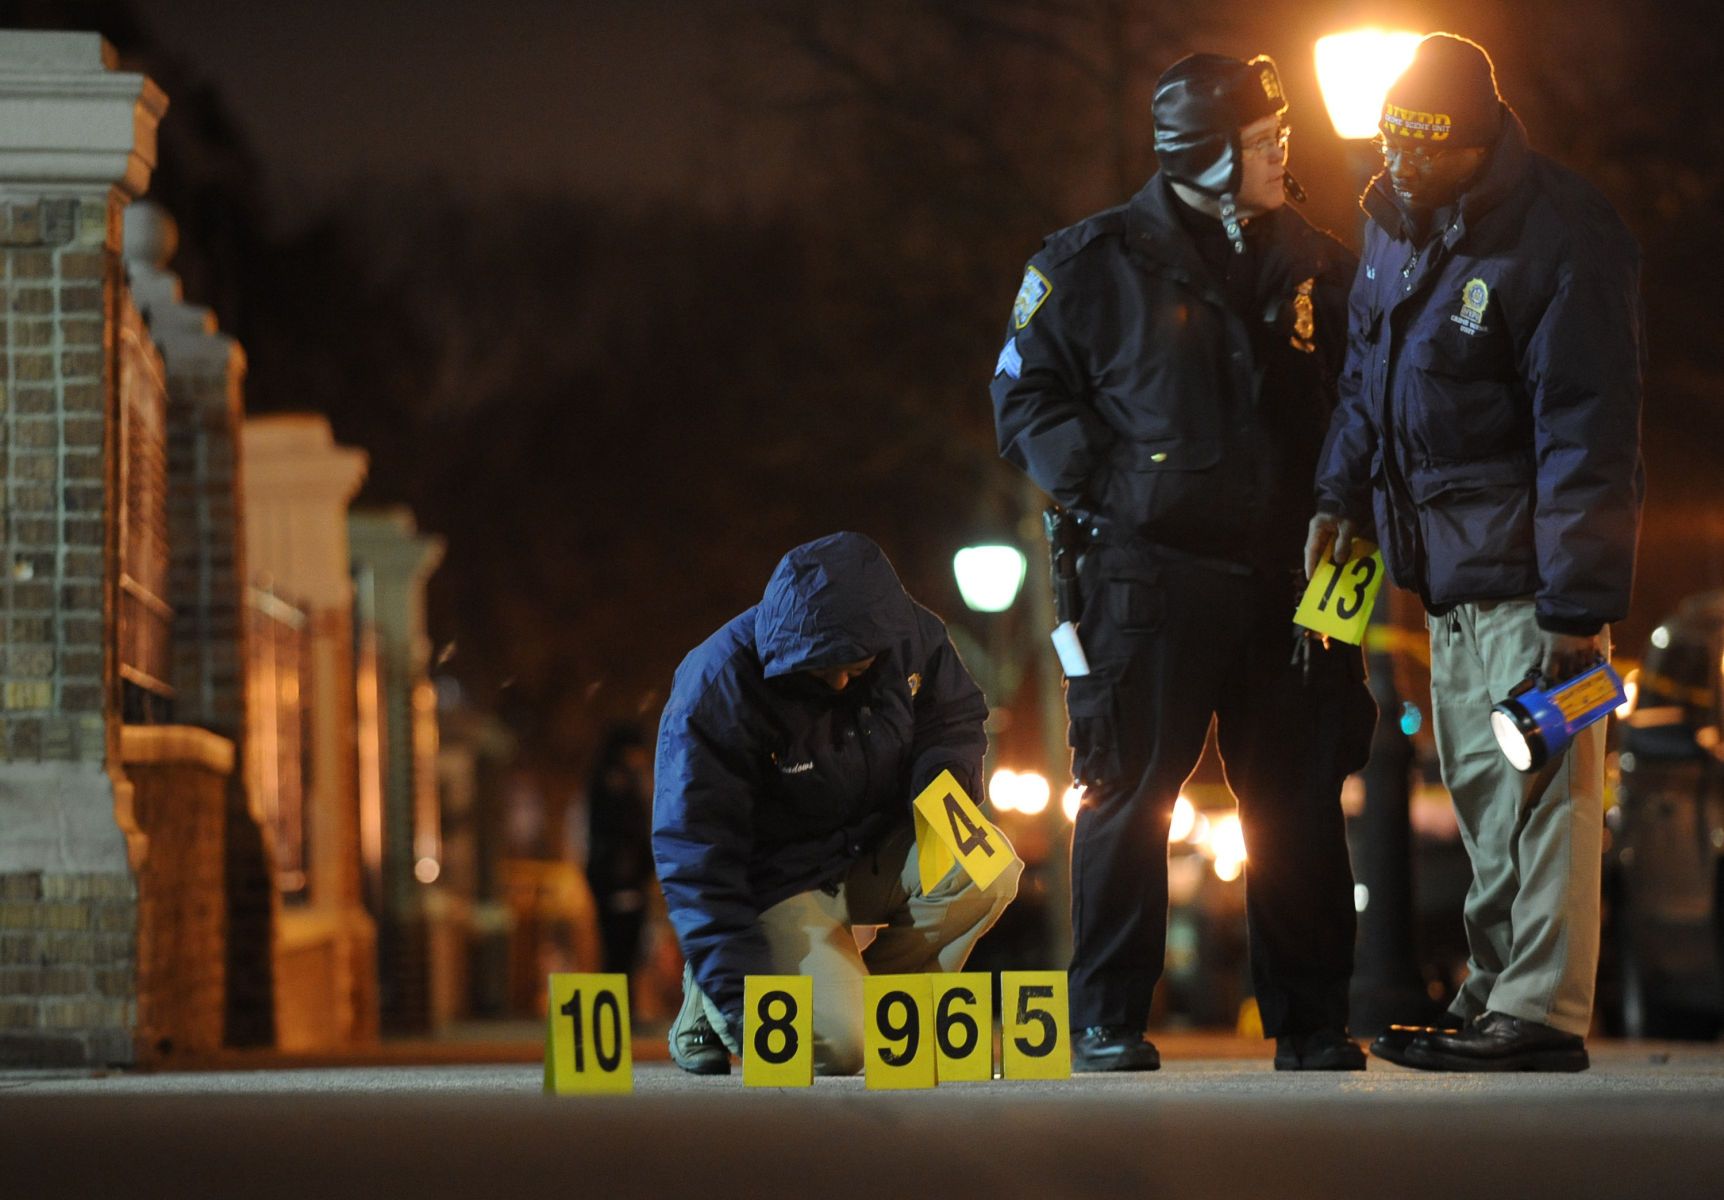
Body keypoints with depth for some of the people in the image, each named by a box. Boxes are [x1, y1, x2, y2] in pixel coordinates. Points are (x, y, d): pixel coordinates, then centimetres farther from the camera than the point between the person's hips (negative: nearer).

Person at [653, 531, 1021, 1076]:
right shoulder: (716, 687, -25)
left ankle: (873, 990, -1)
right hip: (783, 882, -5)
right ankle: (711, 1000, 7)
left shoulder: (912, 636, -12)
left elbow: (957, 718, 8)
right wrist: (740, 994, -30)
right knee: (842, 1047, -25)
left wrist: (943, 779, -18)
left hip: (876, 852, 5)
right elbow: (696, 856, -24)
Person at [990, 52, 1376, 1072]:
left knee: (1301, 803, 4)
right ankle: (1109, 1022, 6)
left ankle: (1313, 1022, 12)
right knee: (1131, 794, -2)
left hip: (1287, 578, 3)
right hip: (1152, 576, -3)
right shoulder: (1095, 264, 1)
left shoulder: (1316, 264, 12)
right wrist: (1103, 487, -8)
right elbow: (1027, 397, 4)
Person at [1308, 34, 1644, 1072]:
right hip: (1451, 568, 8)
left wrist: (1580, 603, -22)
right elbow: (1369, 373, 24)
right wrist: (1341, 496, 15)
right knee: (1482, 794, 12)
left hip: (1530, 570, -8)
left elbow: (1587, 435, -20)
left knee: (1536, 791, -9)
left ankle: (1542, 1014, -8)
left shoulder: (1561, 239, -18)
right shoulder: (1397, 226, 8)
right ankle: (1495, 997, 19)